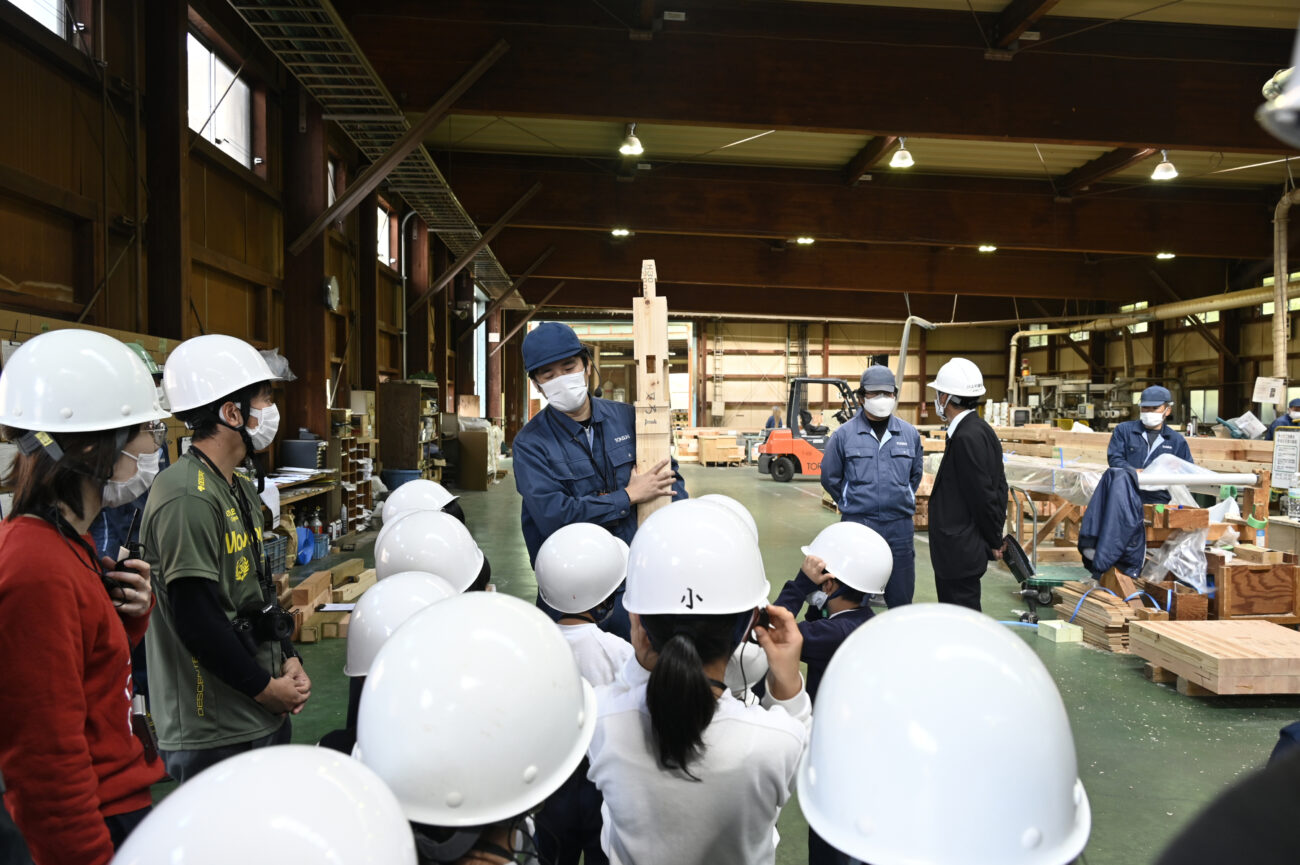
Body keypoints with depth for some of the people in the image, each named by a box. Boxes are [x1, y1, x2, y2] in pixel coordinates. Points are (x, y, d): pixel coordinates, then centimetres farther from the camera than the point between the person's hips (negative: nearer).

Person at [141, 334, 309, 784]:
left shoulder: (240, 488, 12)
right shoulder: (188, 498, -21)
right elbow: (196, 620, -24)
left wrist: (288, 660, 6)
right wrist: (265, 688, -14)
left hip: (262, 713, 10)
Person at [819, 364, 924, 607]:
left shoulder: (910, 433, 6)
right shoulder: (844, 435, -2)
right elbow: (830, 478, 6)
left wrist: (901, 501, 13)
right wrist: (851, 504, 7)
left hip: (900, 526, 2)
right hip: (857, 524, -2)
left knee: (901, 596, 10)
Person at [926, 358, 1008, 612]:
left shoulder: (968, 437, -21)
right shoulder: (979, 430, 10)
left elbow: (983, 495, -19)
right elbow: (998, 486, 14)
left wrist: (995, 541, -6)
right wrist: (996, 539, 15)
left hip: (959, 552, -10)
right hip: (956, 552, 10)